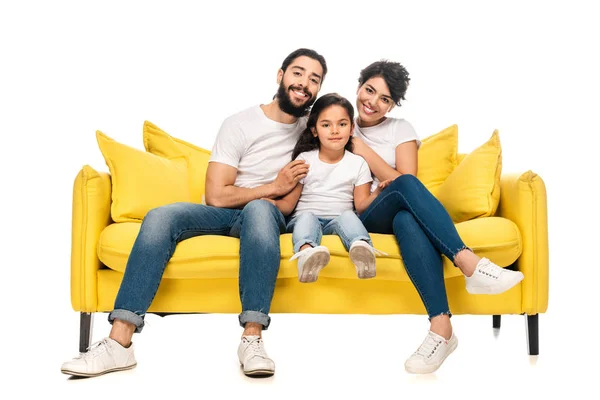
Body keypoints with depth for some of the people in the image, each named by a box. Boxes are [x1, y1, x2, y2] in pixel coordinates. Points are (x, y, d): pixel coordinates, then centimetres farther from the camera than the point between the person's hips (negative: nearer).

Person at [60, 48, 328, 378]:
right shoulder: (240, 125, -4)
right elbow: (215, 195, -10)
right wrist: (274, 187, -13)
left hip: (265, 213, 0)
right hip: (223, 213, 0)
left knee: (259, 209, -39)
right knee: (160, 217, -30)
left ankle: (252, 339, -47)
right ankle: (119, 342, -35)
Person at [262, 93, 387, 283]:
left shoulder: (358, 163, 11)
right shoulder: (304, 160, 9)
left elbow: (361, 204, 3)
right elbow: (288, 204, 5)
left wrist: (378, 192, -18)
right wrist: (272, 203, -19)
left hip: (338, 219, 1)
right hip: (304, 218, 0)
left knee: (347, 216, -31)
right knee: (307, 217, -33)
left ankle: (361, 247, -64)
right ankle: (306, 252, -67)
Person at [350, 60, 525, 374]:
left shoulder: (400, 128, 13)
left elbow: (403, 180, -2)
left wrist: (364, 151, -6)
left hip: (398, 215, 1)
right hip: (362, 221, -1)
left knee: (406, 219, -41)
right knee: (405, 185, -37)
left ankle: (441, 327, -53)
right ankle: (470, 264, -50)